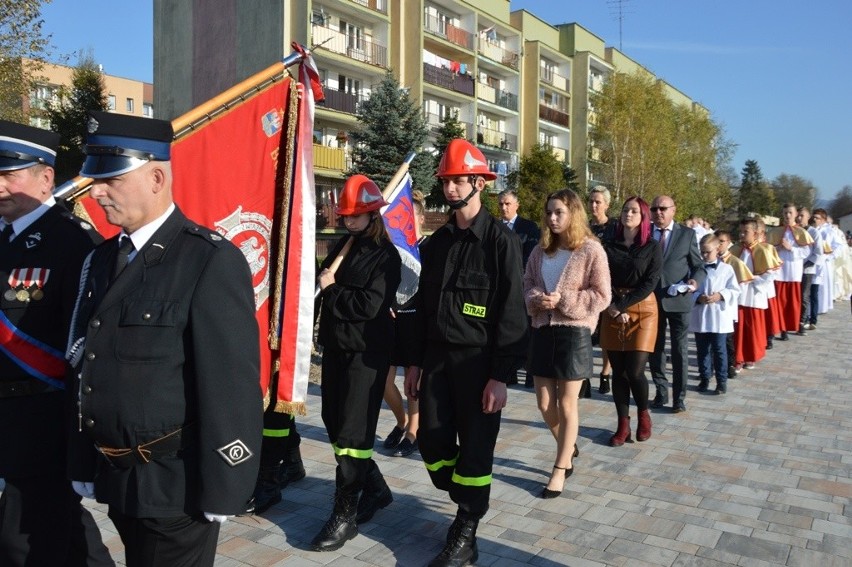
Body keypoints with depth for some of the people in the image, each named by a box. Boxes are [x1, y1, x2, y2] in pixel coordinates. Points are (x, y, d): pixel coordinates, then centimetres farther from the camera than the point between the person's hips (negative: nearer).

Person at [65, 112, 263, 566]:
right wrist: (83, 464, 11)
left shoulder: (211, 261, -17)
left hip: (177, 485, -7)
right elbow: (87, 367, 11)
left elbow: (232, 386, -19)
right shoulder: (102, 259, 8)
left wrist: (222, 488, -17)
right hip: (116, 478, 7)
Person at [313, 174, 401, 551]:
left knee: (352, 431, -5)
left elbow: (369, 305, -18)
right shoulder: (342, 246, 13)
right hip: (335, 347, 8)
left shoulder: (385, 255, -8)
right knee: (334, 424, 13)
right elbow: (323, 280, 15)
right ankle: (374, 488, 31)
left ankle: (345, 515, 5)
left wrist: (332, 290, -9)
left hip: (366, 352, -8)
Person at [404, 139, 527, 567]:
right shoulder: (437, 241, 10)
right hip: (436, 357, 6)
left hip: (478, 360, -6)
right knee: (432, 443, 9)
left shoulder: (499, 240, -8)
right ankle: (466, 505, 35)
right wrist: (416, 361, 12)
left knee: (475, 448, 3)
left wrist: (500, 376, -15)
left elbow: (511, 313, -11)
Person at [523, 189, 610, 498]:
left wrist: (563, 300, -18)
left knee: (566, 404, 5)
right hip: (542, 330, 5)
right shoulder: (540, 250, 9)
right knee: (544, 403, 10)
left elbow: (601, 296, -10)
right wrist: (536, 298, -10)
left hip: (574, 332, -5)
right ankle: (568, 448, 37)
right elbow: (526, 284, 12)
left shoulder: (591, 249, -8)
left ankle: (560, 468, 18)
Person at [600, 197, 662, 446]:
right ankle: (623, 425, 14)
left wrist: (622, 305, -14)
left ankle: (644, 415, 18)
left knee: (635, 370, -9)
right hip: (613, 311, 3)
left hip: (642, 310, -2)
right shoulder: (609, 245, 6)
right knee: (618, 370, 4)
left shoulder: (652, 247, -1)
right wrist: (615, 308, -12)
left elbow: (650, 283, -8)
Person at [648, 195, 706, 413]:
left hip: (678, 299, -2)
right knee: (655, 349, 11)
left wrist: (695, 281, -19)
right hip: (651, 299, 2)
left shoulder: (687, 233, 1)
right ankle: (661, 392, 25)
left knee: (679, 350, 6)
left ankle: (679, 397, 16)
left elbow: (699, 266, 1)